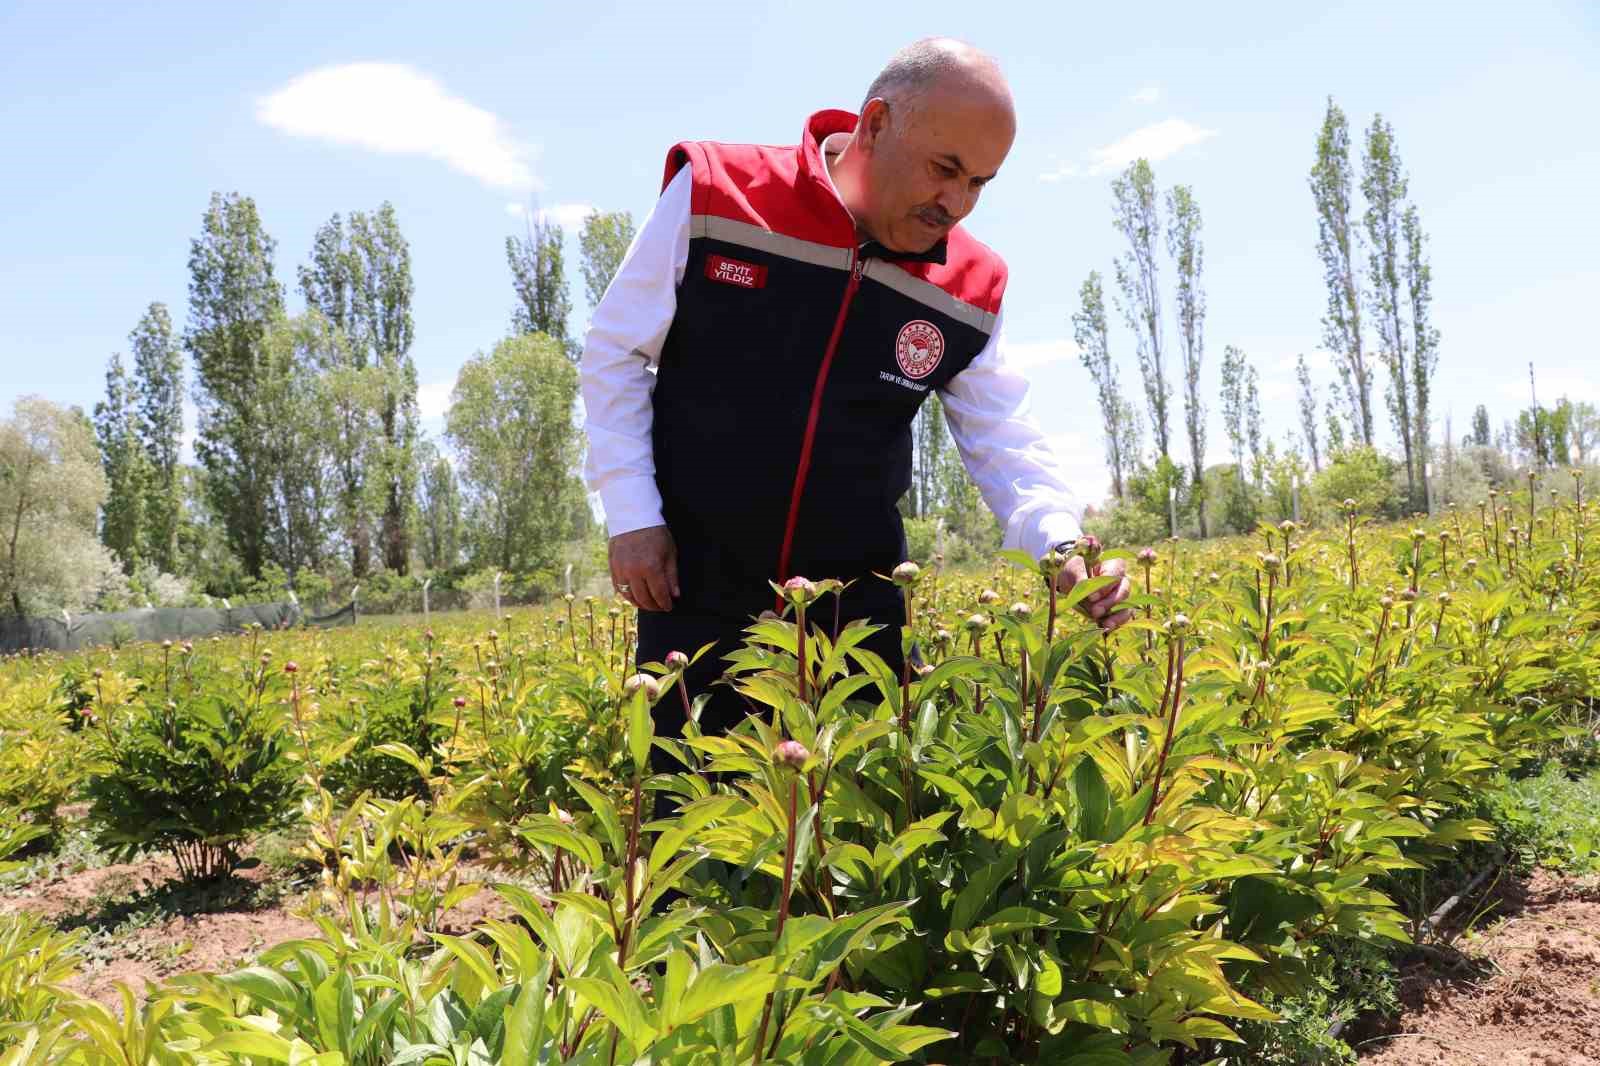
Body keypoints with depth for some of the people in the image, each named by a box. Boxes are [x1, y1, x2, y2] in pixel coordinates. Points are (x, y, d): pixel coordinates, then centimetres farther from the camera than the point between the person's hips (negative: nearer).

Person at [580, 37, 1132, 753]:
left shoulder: (968, 289, -4)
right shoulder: (712, 194, -11)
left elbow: (1006, 441, 1)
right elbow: (616, 353, -3)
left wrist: (1061, 542, -19)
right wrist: (631, 515, -7)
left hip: (858, 601, 2)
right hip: (694, 584, -2)